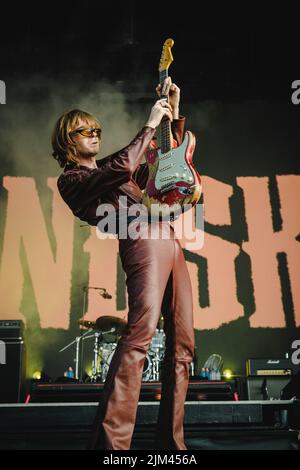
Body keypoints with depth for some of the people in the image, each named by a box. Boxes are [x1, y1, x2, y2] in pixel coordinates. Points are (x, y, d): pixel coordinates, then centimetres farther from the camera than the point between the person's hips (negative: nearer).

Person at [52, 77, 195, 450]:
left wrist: (174, 113, 24)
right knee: (140, 332, -26)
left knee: (182, 344, 1)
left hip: (171, 244, 8)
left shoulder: (108, 170, 29)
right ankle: (110, 441, -26)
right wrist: (151, 123, -1)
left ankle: (171, 441, 5)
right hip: (143, 243, -8)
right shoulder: (70, 180, 7)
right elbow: (123, 167, -11)